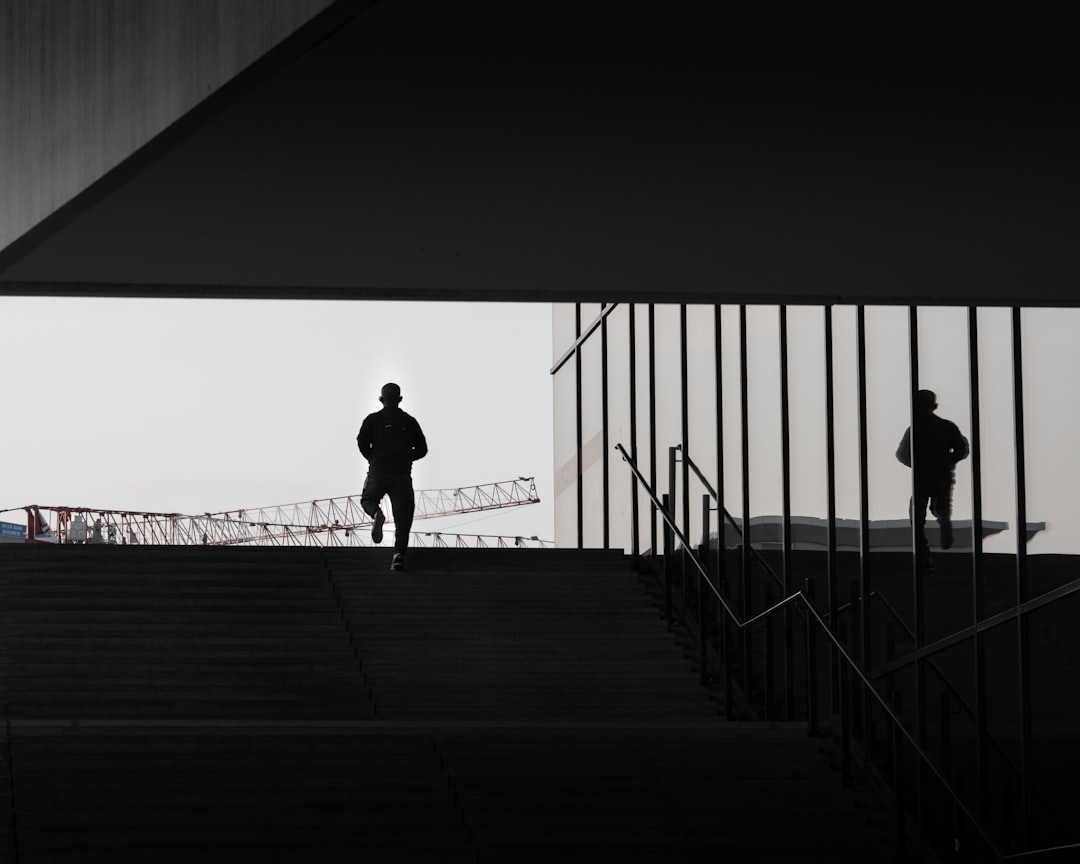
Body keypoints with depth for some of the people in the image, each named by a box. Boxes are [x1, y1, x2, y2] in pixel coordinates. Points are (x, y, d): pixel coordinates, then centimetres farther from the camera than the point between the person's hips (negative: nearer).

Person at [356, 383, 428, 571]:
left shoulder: (373, 419, 5)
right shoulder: (409, 421, 10)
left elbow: (362, 442, -7)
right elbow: (422, 449, 8)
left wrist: (373, 458, 10)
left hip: (378, 471, -1)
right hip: (403, 474, 1)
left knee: (368, 500, 23)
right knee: (403, 516, 2)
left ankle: (377, 514, -14)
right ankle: (399, 553, -15)